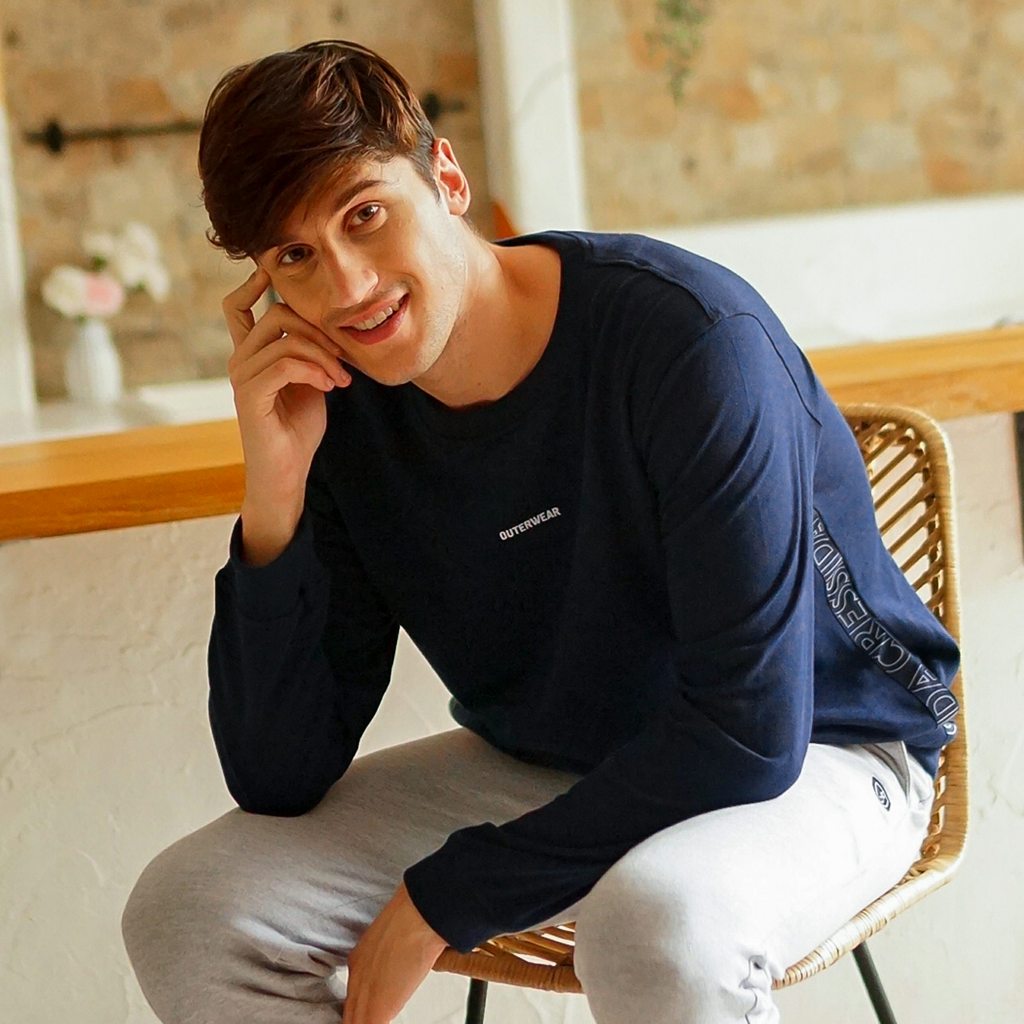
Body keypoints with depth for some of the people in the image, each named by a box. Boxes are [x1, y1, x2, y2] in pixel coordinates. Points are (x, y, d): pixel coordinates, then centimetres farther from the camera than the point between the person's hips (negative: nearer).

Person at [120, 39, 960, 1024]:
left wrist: (448, 892, -21)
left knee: (656, 917, -40)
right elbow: (278, 782, -9)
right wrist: (275, 498, -23)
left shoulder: (691, 339, -26)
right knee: (184, 911, -10)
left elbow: (749, 729, -26)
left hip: (816, 754, -5)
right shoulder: (340, 410, -9)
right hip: (540, 765, 6)